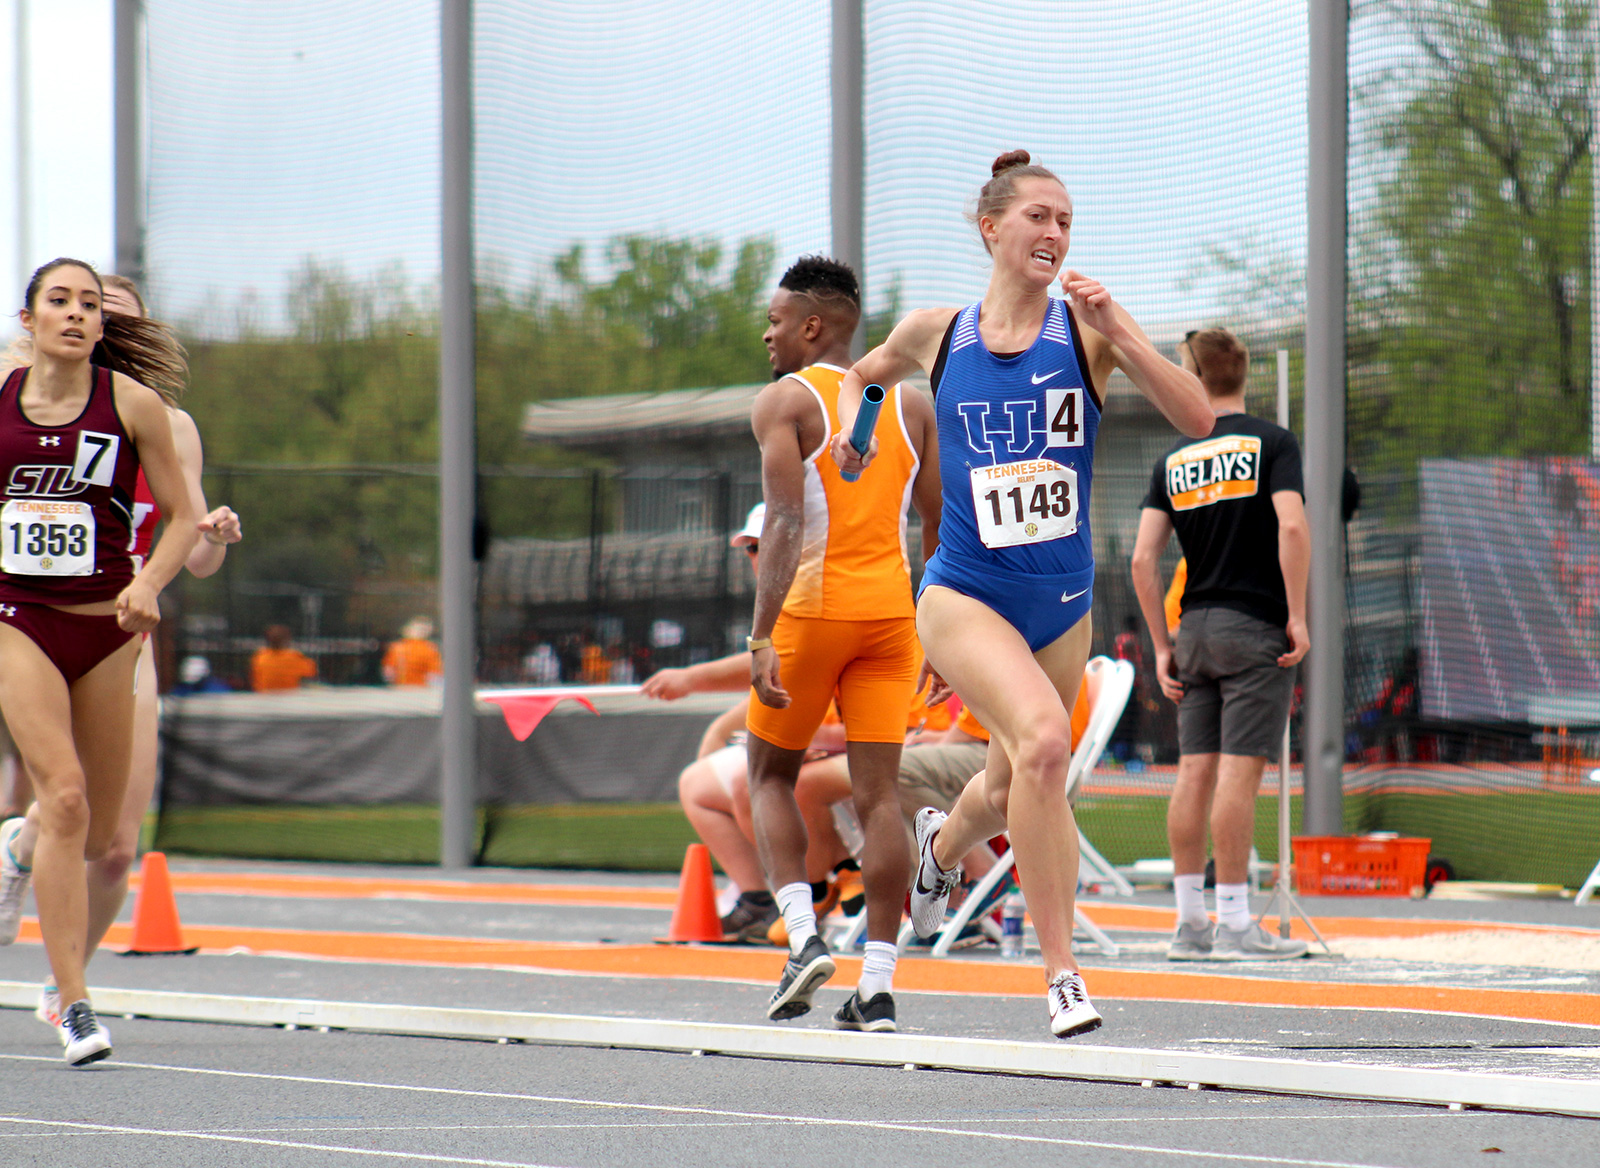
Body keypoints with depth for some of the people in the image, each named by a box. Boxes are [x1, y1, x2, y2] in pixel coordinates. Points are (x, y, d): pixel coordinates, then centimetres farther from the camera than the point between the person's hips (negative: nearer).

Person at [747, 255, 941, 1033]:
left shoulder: (784, 401, -4)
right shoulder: (910, 405, 13)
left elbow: (784, 522, -16)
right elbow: (941, 525, 13)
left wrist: (761, 637, -21)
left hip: (815, 603, -4)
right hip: (891, 606, 4)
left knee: (771, 774, 14)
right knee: (877, 793, 2)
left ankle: (803, 937, -4)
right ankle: (878, 987, -4)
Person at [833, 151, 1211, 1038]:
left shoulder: (1086, 327, -4)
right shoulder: (936, 332, 0)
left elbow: (1198, 421, -13)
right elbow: (862, 373, 23)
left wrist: (1118, 335, -22)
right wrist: (852, 426, 2)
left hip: (1062, 601, 3)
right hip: (965, 595, -3)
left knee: (1014, 786, 20)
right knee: (1042, 737, -29)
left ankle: (940, 843, 60)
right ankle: (1061, 974, -22)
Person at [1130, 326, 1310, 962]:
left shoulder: (1173, 460, 9)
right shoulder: (1271, 442, -2)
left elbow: (1143, 559, 3)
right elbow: (1292, 527, -16)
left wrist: (1162, 645, 9)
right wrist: (1297, 616, -9)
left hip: (1195, 629, 4)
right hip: (1255, 625, -4)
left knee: (1194, 772, 6)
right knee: (1239, 768, -6)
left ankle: (1190, 922, 8)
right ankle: (1234, 923, -8)